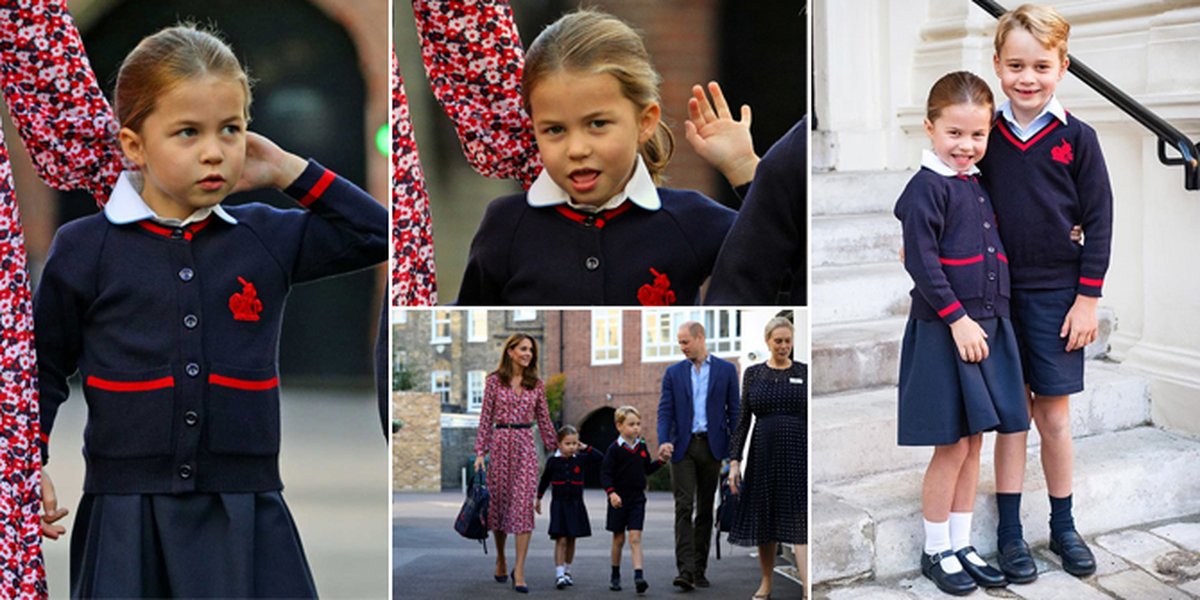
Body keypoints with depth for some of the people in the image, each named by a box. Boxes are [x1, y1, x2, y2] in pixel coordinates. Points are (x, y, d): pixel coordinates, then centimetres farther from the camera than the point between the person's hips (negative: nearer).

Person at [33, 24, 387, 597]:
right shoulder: (84, 249, 0)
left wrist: (291, 172, 5)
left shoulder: (268, 239, 5)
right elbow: (43, 371, 9)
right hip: (126, 516, -1)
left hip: (245, 511, 2)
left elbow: (377, 235, 10)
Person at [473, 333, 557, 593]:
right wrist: (480, 451, -4)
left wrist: (555, 449, 12)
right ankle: (500, 559, 28)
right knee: (499, 500, 7)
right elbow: (486, 417, 2)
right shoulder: (494, 381, 2)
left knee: (524, 504, -9)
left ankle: (519, 571, -10)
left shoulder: (536, 384, 8)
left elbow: (543, 419, 13)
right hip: (500, 443, -1)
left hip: (526, 445, 1)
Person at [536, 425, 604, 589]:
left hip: (576, 505, 3)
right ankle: (559, 575, -12)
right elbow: (545, 480, 10)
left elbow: (601, 458, -2)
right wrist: (538, 499, 18)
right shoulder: (553, 461, -2)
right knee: (561, 540, -9)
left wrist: (585, 448, -4)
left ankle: (567, 571, 25)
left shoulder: (581, 459, 1)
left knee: (571, 540, 11)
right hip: (559, 504, -3)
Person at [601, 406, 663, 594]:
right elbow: (605, 473, -11)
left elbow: (647, 469, 17)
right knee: (618, 538, 9)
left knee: (635, 538, -8)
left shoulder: (642, 447, 6)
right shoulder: (614, 449, -9)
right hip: (619, 500, -2)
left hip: (637, 499, 2)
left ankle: (638, 575, -17)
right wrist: (611, 493, -23)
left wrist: (660, 461, 2)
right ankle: (615, 576, 25)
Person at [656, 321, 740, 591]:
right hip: (683, 447, 0)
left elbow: (734, 411, 4)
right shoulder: (674, 373, 8)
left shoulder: (726, 370, 5)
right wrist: (663, 441, -15)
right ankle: (685, 570, -16)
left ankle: (699, 569, 12)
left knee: (705, 510, 6)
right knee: (684, 508, -10)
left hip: (712, 447, 0)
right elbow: (665, 411, 2)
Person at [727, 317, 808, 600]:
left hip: (798, 455, -2)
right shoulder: (753, 374, 6)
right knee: (764, 520, 10)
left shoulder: (804, 372, 4)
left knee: (801, 523, -10)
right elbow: (743, 419, 6)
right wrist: (734, 460, 0)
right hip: (763, 453, 2)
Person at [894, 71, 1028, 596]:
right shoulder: (926, 188, -12)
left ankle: (961, 544, 22)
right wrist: (958, 320, -21)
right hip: (944, 332, -7)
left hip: (988, 327, 8)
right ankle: (936, 551, 12)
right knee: (951, 446, -1)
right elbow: (922, 262, -18)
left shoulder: (978, 184, 12)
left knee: (973, 443, 12)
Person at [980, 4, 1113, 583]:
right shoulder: (987, 135, 0)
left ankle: (1063, 527, 21)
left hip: (1056, 295, -1)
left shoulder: (1077, 138, -4)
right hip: (999, 293, 1)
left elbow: (1098, 221, -2)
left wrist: (1088, 298, -5)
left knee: (1054, 416, 6)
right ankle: (1009, 531, 15)